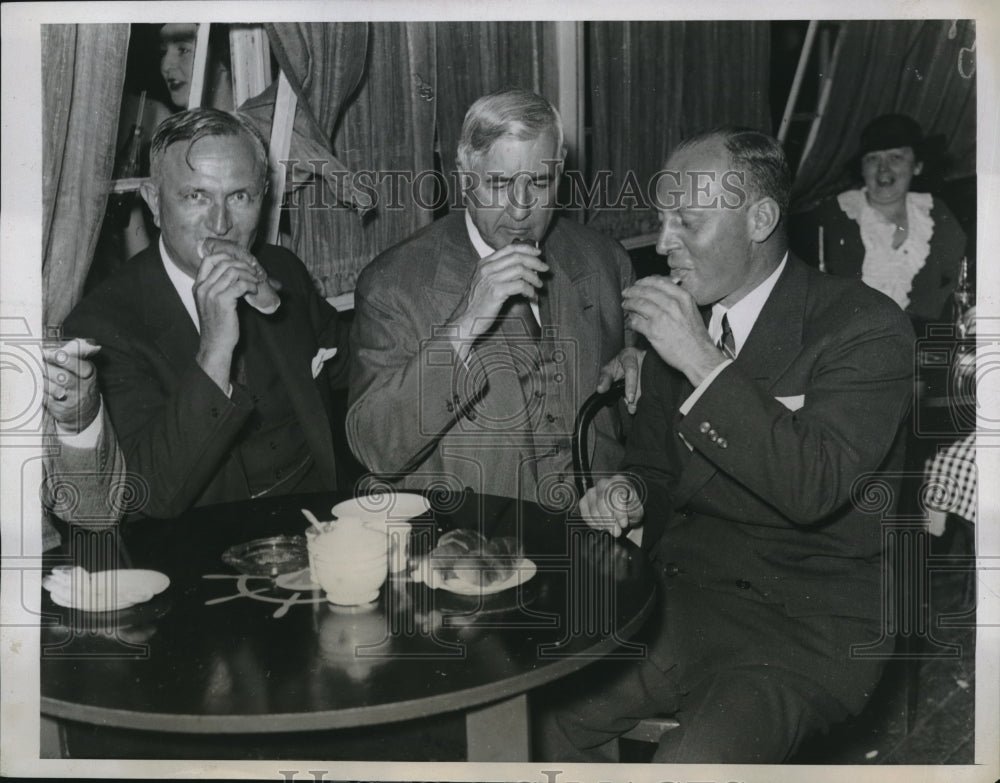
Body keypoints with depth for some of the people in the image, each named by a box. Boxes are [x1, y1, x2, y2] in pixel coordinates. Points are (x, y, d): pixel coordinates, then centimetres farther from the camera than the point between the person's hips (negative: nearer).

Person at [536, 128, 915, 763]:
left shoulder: (867, 328, -11)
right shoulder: (678, 319, 7)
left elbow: (815, 489, -25)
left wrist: (704, 363, -25)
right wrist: (630, 493, -5)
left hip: (807, 628, -5)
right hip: (677, 597, 6)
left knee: (694, 762, -27)